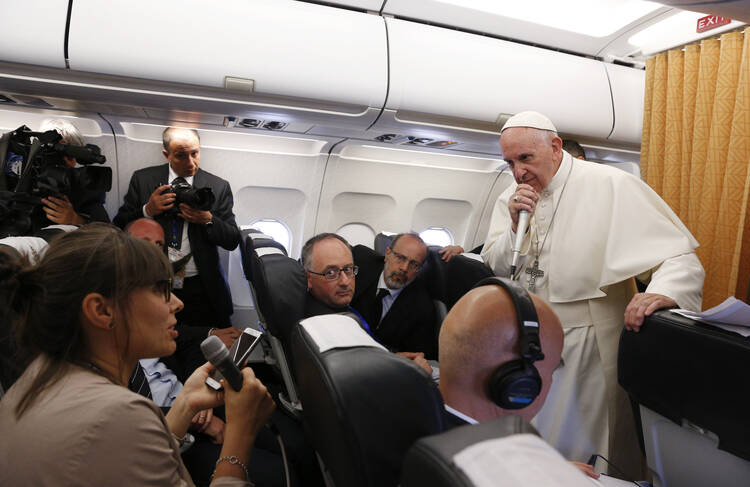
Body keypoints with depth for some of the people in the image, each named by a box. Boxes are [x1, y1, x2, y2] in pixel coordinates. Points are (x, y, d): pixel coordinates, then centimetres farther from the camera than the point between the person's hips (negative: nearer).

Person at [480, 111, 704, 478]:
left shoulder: (611, 186, -13)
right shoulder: (512, 199, 3)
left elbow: (680, 257, -17)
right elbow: (495, 268, 3)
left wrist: (663, 292, -38)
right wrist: (515, 225, -14)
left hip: (587, 346, -5)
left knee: (582, 454, 8)